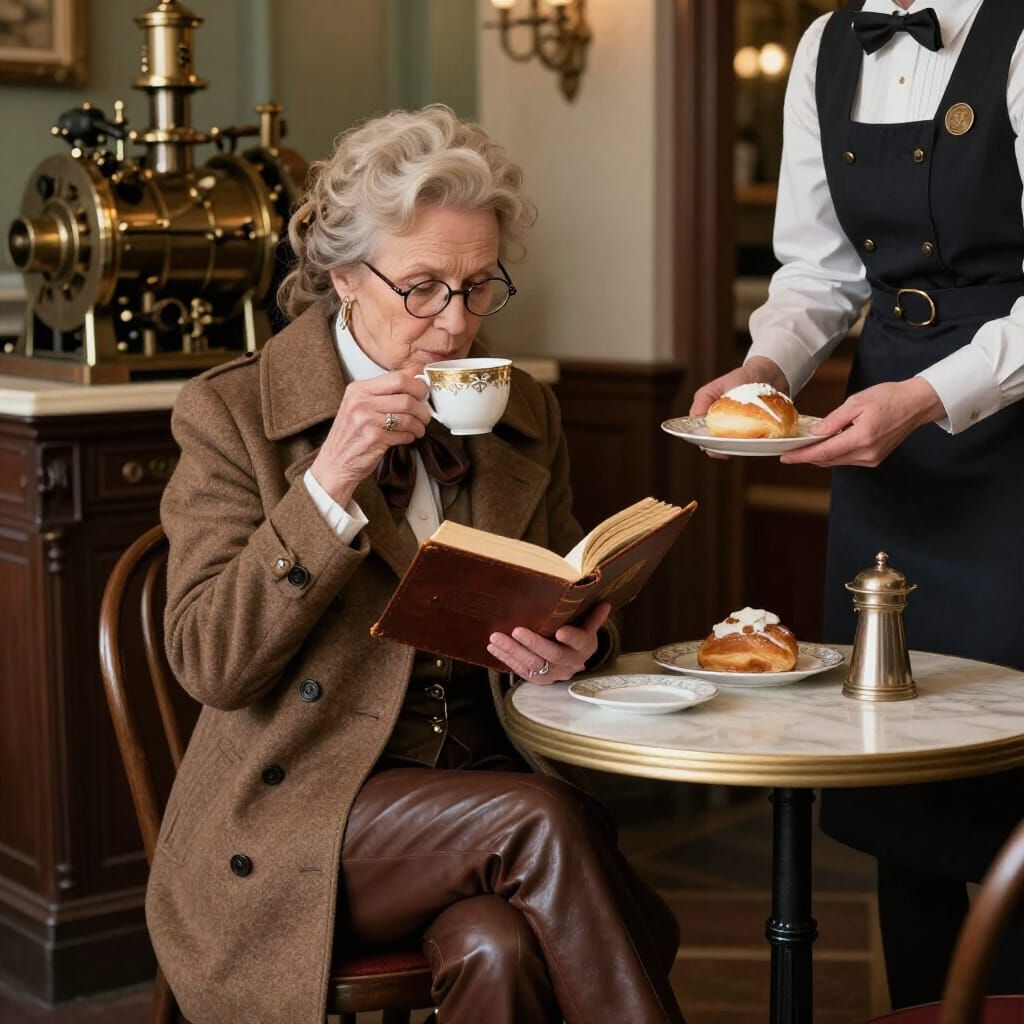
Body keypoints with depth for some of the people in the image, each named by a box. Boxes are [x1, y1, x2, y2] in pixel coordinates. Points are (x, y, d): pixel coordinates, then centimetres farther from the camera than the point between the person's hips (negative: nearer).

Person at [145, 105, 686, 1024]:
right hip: (303, 817, -3)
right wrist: (327, 486, -20)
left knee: (497, 947, -29)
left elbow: (571, 602, 20)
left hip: (489, 791, 3)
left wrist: (570, 645, -6)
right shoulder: (233, 414, -2)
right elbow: (209, 664, -10)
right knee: (541, 820, -28)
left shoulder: (524, 414, 11)